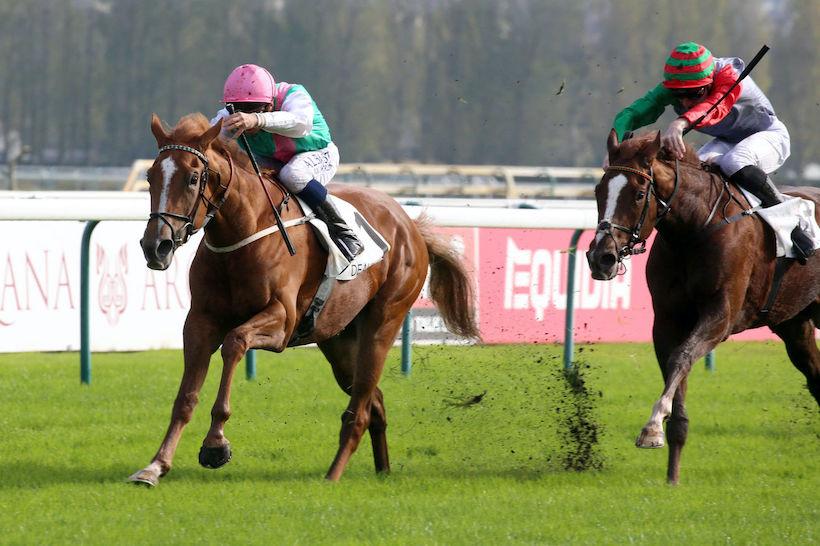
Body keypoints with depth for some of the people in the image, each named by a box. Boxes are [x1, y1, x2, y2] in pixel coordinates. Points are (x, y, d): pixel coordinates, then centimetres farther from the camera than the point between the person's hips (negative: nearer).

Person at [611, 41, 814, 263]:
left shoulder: (729, 78, -33)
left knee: (734, 163, -37)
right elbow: (630, 114, -28)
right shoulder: (671, 89, -19)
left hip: (768, 135, -5)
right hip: (727, 142, 5)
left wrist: (680, 123, -75)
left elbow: (716, 107, -55)